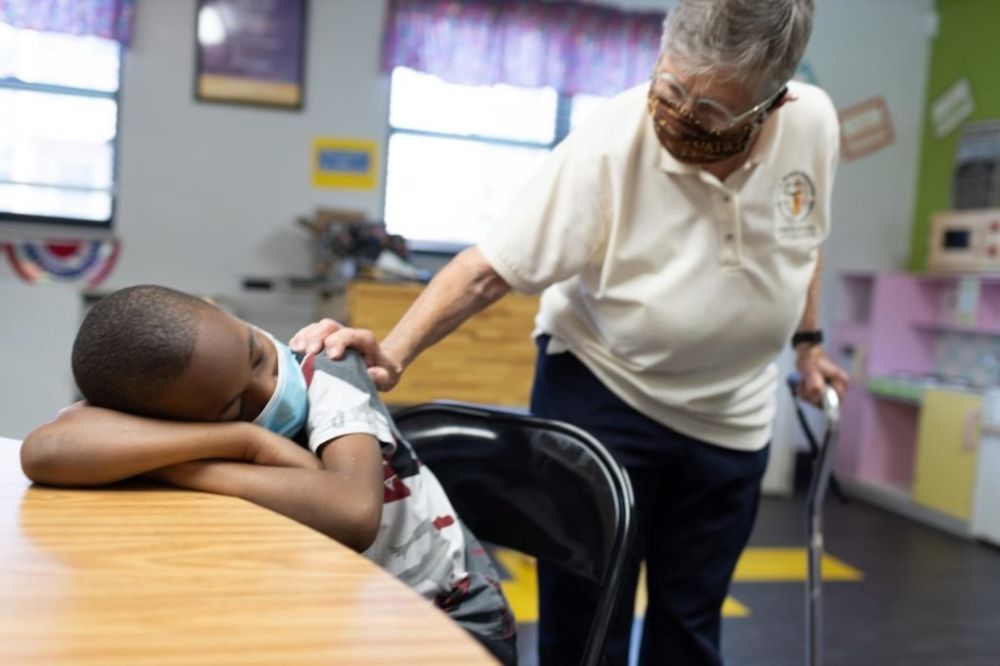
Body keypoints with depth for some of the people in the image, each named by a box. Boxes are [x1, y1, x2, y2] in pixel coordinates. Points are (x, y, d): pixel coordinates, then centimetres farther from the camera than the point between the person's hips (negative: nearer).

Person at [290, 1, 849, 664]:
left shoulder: (813, 121, -11)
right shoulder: (608, 147, -25)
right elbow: (489, 267, -26)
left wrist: (808, 341, 15)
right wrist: (394, 351, -38)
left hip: (730, 416, 4)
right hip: (600, 391, -4)